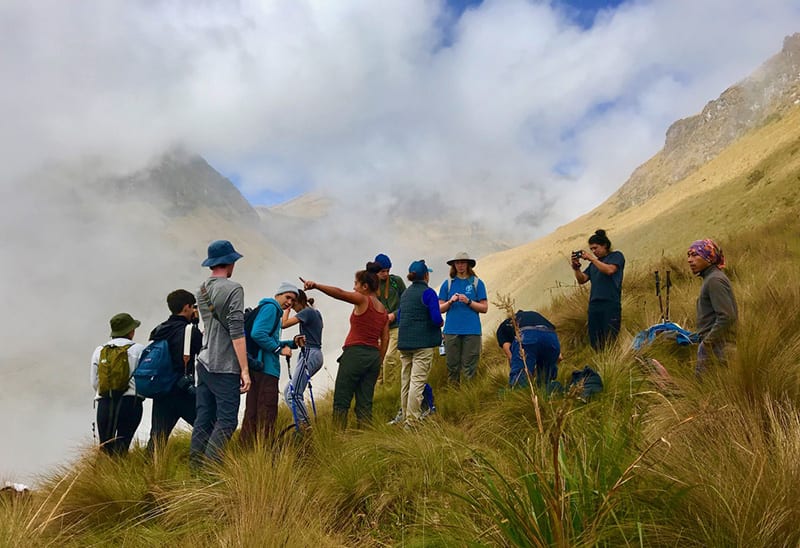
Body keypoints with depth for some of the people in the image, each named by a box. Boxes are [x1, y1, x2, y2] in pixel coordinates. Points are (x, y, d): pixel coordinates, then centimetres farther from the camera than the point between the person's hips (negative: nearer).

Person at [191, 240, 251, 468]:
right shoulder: (233, 289, -11)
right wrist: (245, 369, -15)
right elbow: (237, 332, -16)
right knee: (226, 421, -3)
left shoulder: (201, 290, 12)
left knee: (203, 420, 12)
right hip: (224, 368, -8)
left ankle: (195, 469, 16)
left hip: (204, 364, 8)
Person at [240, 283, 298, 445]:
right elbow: (257, 334, -22)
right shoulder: (270, 307, -7)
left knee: (253, 410, 13)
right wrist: (280, 349, -14)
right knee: (267, 411, -9)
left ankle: (246, 445, 20)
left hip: (259, 366, 10)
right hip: (265, 367, -10)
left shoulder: (274, 311, 24)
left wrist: (291, 343, 14)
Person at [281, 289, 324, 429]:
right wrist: (299, 338, 0)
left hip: (309, 355, -10)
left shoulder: (306, 312, -10)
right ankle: (302, 421, 10)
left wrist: (287, 308, -4)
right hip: (316, 354, 10)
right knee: (288, 391, 11)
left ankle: (307, 427, -13)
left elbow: (284, 323, -17)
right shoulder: (316, 312, 19)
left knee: (293, 394, -13)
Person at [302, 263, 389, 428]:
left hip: (355, 353, -7)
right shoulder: (383, 310, 15)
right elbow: (385, 339, 13)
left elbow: (339, 293, -21)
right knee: (365, 403, 8)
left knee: (341, 401, -3)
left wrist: (316, 285, -29)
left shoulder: (363, 300, -5)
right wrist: (378, 362, 16)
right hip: (374, 356, 7)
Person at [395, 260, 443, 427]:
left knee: (405, 381, 13)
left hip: (404, 342, 7)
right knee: (418, 381, -8)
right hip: (423, 343, -7)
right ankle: (412, 421, -11)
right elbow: (436, 319, -16)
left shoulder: (405, 294, 13)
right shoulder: (428, 293, -9)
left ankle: (405, 416, 20)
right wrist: (441, 322, 5)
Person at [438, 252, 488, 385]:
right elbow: (440, 308, 10)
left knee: (470, 366, -2)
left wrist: (469, 302, -10)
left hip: (472, 330, -1)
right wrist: (450, 301, -8)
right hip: (452, 330, 1)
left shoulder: (477, 283, 7)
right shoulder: (448, 284, 11)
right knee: (452, 365, 3)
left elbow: (484, 308, 4)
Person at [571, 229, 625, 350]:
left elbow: (610, 270, -13)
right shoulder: (594, 263, 23)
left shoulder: (616, 256, 7)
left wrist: (592, 258, -9)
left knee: (610, 341, -9)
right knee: (594, 342, 2)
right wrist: (576, 267, 0)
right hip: (594, 305, 6)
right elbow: (582, 280, 15)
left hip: (610, 305, -6)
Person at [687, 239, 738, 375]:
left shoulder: (715, 280, -14)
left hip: (716, 344, -10)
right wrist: (701, 336, 16)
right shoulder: (710, 278, 16)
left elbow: (726, 317, -22)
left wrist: (706, 343, -18)